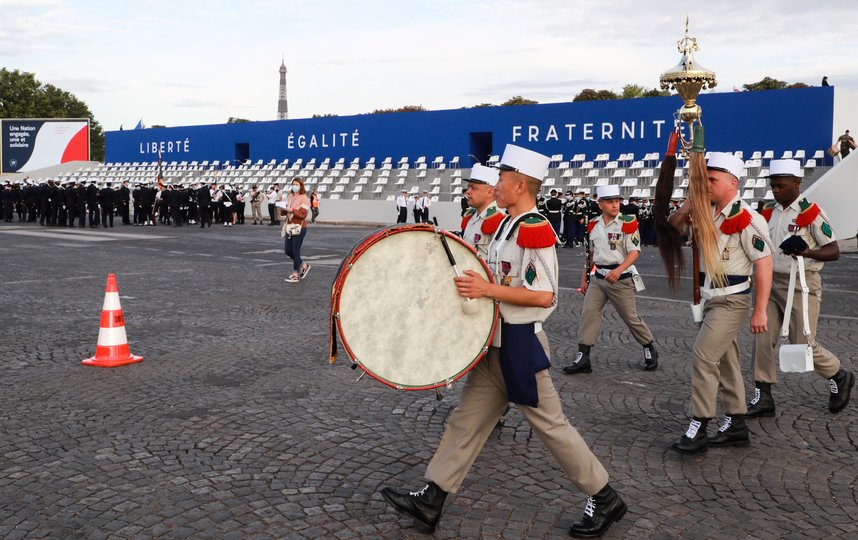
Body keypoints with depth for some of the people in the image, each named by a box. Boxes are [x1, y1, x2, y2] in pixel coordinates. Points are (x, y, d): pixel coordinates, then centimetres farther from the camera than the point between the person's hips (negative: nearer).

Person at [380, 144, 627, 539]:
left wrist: (487, 290, -24)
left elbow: (544, 296, -24)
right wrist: (475, 283, 7)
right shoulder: (506, 226, 11)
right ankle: (430, 501, 18)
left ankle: (604, 499, 18)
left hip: (520, 344, -9)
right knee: (466, 421, 11)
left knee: (549, 424, 2)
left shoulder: (535, 229, -19)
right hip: (495, 343, 10)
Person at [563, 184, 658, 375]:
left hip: (620, 279, -5)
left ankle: (649, 349, 28)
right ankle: (583, 358, 0)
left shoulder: (627, 223, -9)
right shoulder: (593, 225, 7)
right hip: (598, 279, 5)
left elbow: (634, 252, -15)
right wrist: (584, 279, 17)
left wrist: (619, 270, -31)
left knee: (630, 317, 5)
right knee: (588, 315, -3)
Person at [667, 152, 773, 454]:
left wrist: (760, 311, -20)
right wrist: (690, 203, -4)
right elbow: (672, 225, 15)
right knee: (724, 360, 14)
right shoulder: (707, 213, 5)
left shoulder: (746, 219, -18)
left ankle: (698, 430, -8)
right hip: (712, 300, 9)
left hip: (732, 302, -9)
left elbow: (764, 264, -19)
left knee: (704, 355, -15)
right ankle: (736, 426, 25)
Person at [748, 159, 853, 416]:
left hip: (801, 284, -6)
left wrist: (806, 252, -29)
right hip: (771, 282, 6)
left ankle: (840, 378, 28)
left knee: (803, 344, 0)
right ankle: (762, 397, 10)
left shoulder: (811, 213, -11)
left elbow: (833, 251, -12)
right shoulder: (768, 212, 8)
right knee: (762, 339, 1)